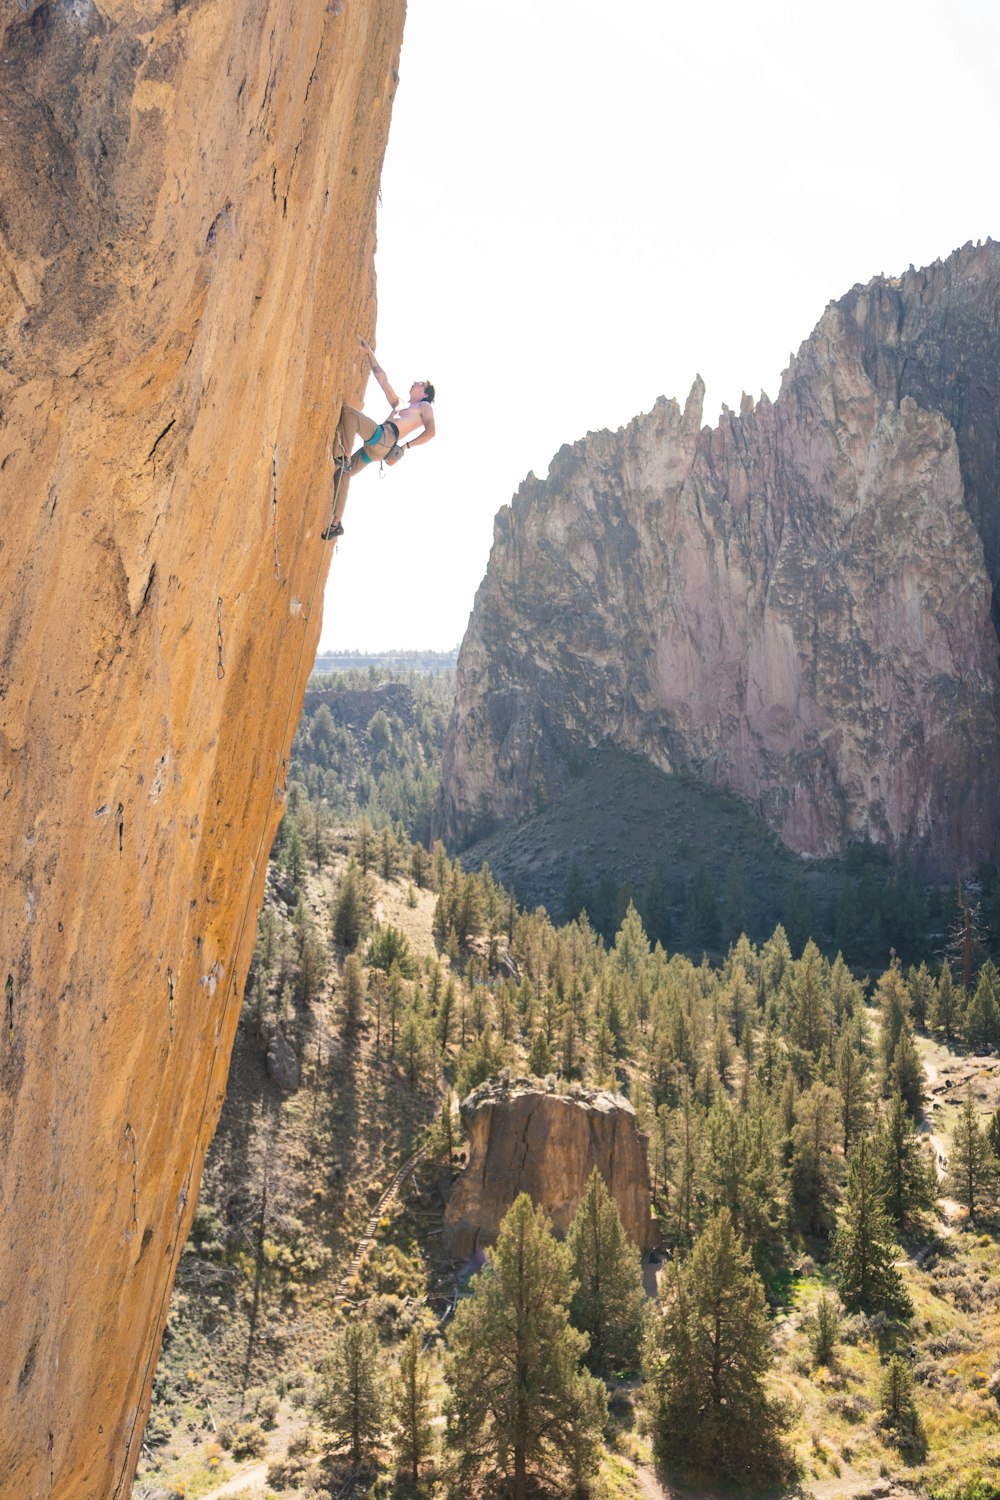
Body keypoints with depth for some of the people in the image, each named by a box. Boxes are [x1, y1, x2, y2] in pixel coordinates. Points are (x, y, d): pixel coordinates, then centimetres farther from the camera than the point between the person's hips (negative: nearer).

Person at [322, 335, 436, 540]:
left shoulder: (425, 407, 17)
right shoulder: (398, 405, 38)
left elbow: (430, 432, -1)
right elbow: (382, 378, 39)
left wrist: (406, 446, -9)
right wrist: (369, 352, 36)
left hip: (385, 438, -8)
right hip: (375, 447, 8)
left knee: (348, 413, -22)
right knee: (342, 473, 0)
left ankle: (344, 457, -28)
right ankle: (337, 523, -2)